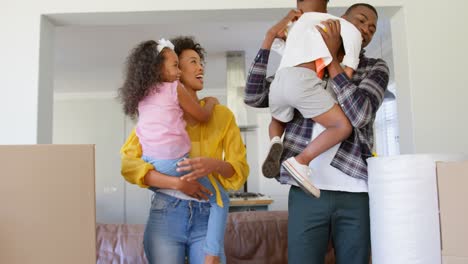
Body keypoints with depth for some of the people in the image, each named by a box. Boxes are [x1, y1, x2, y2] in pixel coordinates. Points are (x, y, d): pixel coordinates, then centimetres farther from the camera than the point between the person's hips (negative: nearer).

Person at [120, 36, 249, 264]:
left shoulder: (221, 114, 7)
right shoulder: (158, 113, 4)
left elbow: (240, 169, 3)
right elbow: (127, 162, -5)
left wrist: (214, 164, -18)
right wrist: (176, 183, -17)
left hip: (207, 215, 1)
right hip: (165, 212, -1)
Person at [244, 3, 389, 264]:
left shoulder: (376, 68, 11)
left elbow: (360, 114, -9)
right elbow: (254, 97, 1)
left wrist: (331, 57, -6)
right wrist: (271, 36, 0)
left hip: (356, 192, 1)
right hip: (307, 191, 0)